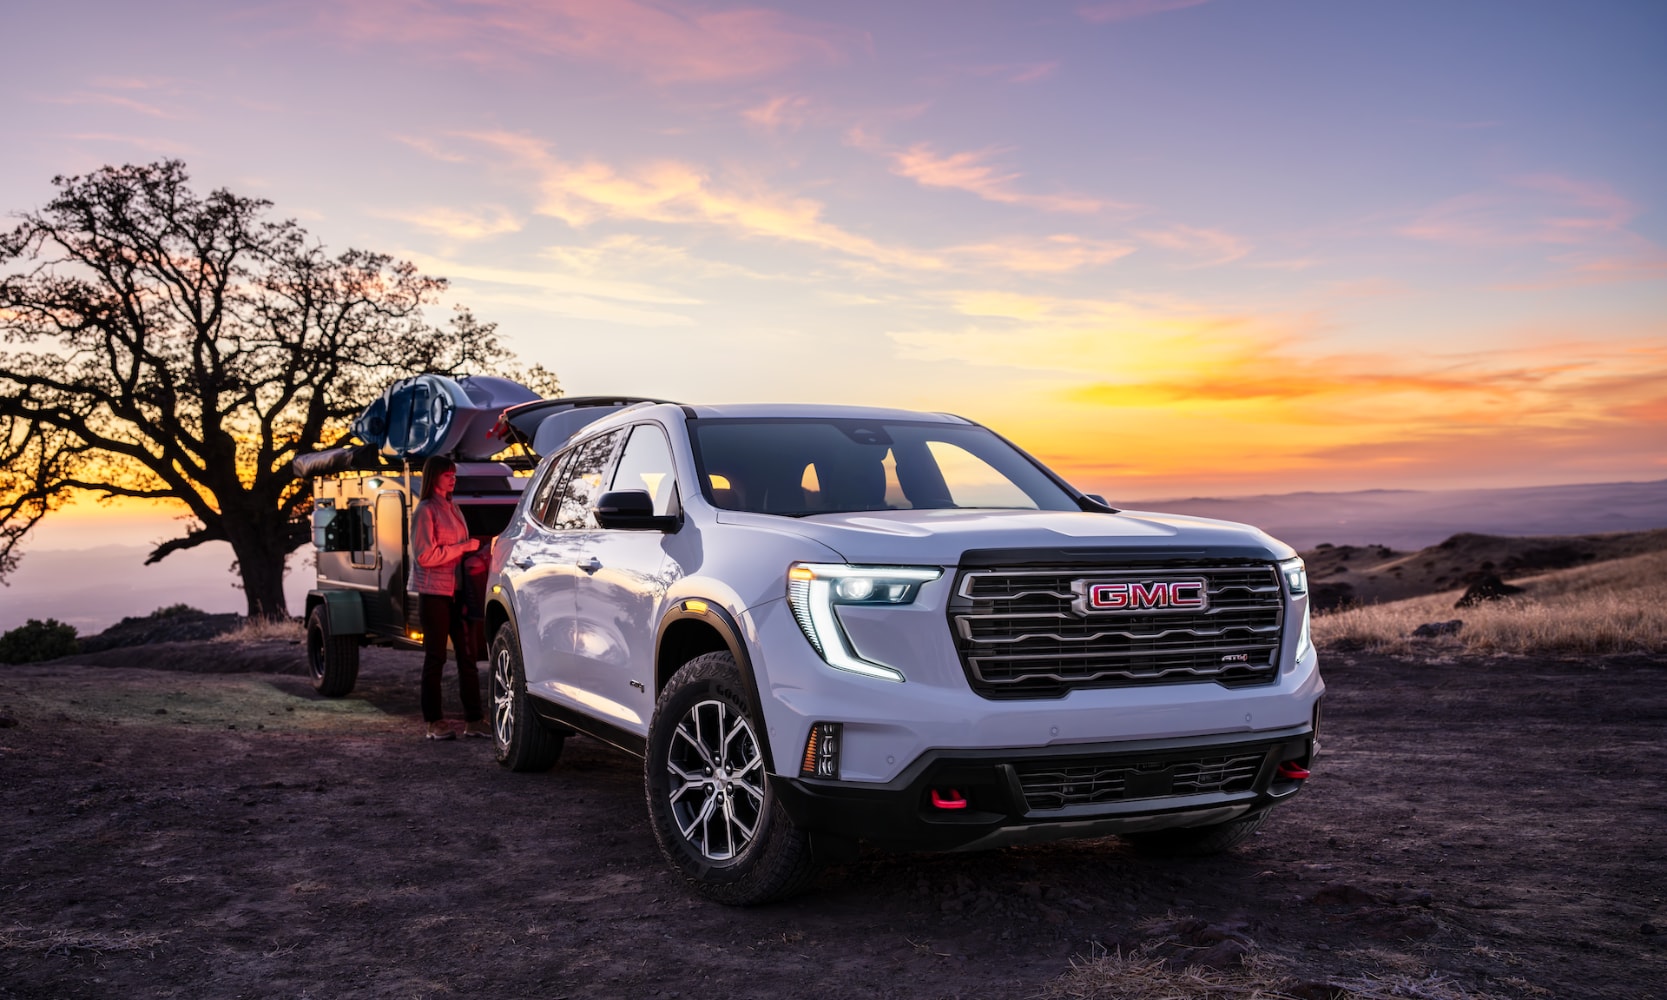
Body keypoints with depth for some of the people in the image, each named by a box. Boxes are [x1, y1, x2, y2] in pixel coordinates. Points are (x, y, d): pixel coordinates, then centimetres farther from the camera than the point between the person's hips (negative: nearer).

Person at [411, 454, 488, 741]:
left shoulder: (452, 508, 18)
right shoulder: (426, 510, -7)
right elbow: (425, 555, -15)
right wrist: (463, 547, -15)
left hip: (456, 590, 7)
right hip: (434, 591, -7)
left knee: (467, 654, 3)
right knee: (435, 657, -1)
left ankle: (473, 720, 5)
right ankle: (434, 722, 5)